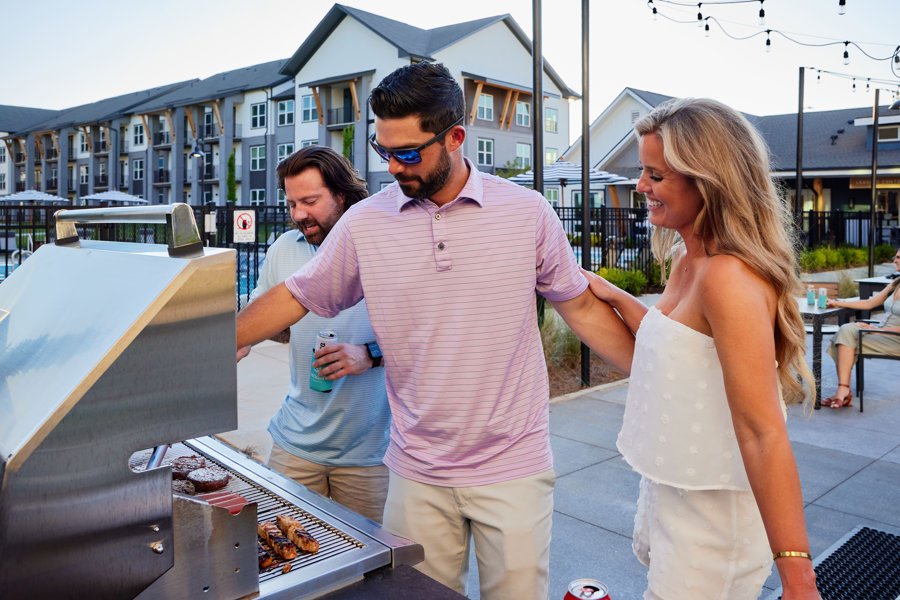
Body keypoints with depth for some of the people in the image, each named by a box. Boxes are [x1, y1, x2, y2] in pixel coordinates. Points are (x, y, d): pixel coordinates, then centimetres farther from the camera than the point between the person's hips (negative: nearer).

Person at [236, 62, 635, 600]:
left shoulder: (527, 212, -6)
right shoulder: (364, 223, -4)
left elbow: (582, 306, 4)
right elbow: (294, 299, 6)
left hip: (514, 468, -1)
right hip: (418, 474, 1)